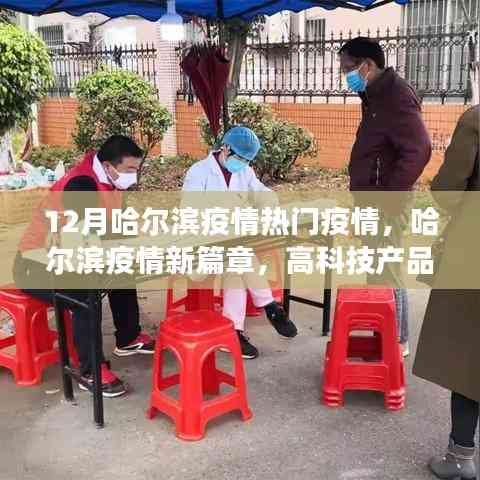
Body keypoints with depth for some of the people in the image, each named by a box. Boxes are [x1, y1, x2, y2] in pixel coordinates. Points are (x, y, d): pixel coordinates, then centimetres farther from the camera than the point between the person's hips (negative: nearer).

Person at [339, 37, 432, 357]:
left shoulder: (395, 95, -16)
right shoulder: (378, 96, 14)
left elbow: (419, 150, -26)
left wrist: (387, 195, -22)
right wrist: (365, 196, 15)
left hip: (384, 205, -10)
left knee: (387, 275, -1)